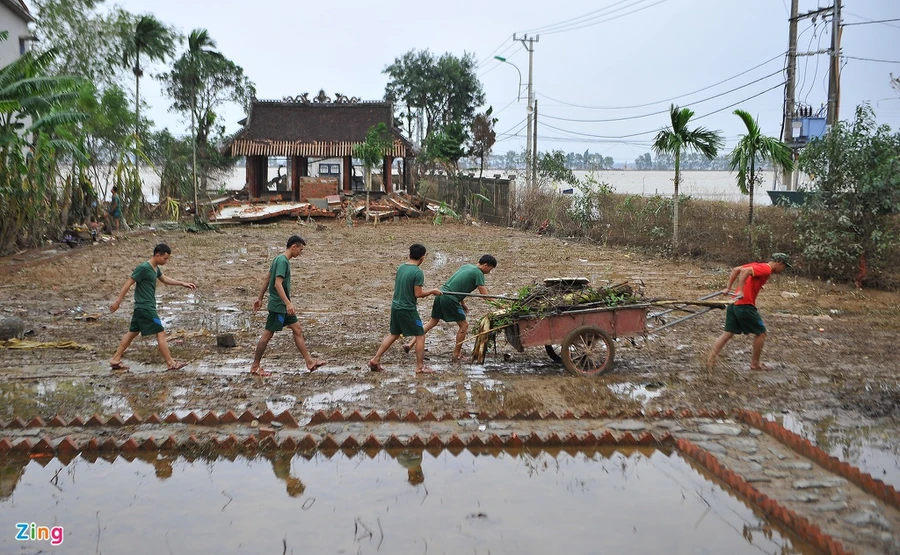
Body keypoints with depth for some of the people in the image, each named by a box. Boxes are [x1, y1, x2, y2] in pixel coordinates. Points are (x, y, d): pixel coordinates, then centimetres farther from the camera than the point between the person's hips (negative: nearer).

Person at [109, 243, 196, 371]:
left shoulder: (155, 268, 9)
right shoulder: (143, 268, -19)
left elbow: (164, 279, 28)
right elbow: (128, 284, -17)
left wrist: (182, 283, 24)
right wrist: (118, 302, -16)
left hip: (141, 308, 10)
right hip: (145, 308, -10)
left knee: (132, 333, 14)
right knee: (161, 333, -6)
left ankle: (115, 360, 20)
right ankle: (171, 363, -2)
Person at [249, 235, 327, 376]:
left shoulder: (280, 259, 12)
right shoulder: (283, 261, -18)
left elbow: (266, 279, 17)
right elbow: (278, 284, -26)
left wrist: (260, 299, 21)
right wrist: (288, 303, -31)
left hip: (283, 306, 10)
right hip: (278, 305, -10)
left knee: (298, 330, 9)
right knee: (267, 334, -2)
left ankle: (310, 362, 12)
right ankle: (255, 367, 7)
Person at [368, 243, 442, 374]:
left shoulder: (401, 267, 5)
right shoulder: (418, 272, -17)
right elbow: (418, 294, -16)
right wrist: (432, 291, -3)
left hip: (395, 306, 8)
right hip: (408, 309, -8)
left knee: (393, 334, 20)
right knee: (420, 336, 6)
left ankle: (375, 360, 20)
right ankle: (420, 367, 10)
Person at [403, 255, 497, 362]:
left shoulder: (466, 266, 19)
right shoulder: (478, 273, -7)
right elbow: (485, 294, -12)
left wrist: (462, 303, 25)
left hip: (441, 293, 9)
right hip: (450, 299, -9)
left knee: (432, 322, 18)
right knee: (464, 326, 4)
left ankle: (410, 344, 15)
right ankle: (457, 355, 12)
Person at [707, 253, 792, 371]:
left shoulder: (757, 265, 16)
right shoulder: (766, 269, -11)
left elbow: (735, 269, 18)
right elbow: (745, 271, -25)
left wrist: (728, 288, 19)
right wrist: (740, 291, -26)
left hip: (734, 304, 9)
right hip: (745, 306, -9)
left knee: (728, 333, 10)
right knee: (761, 333, 7)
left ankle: (711, 358, 3)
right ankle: (755, 364, 16)